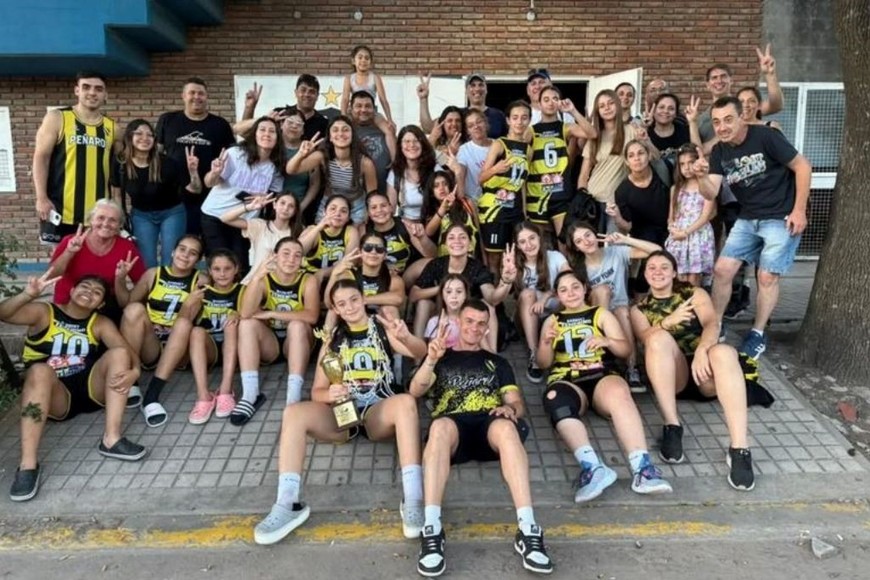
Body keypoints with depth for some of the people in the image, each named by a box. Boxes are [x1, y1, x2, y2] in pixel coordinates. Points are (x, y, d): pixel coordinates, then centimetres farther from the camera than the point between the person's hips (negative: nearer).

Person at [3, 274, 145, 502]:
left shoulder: (101, 324, 8)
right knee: (40, 370, -33)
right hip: (55, 396, -2)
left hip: (91, 389, 2)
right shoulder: (43, 313, 4)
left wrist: (134, 371, -30)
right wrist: (28, 295, -34)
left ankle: (111, 439, -29)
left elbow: (128, 352, -7)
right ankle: (28, 464, -41)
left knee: (119, 352, -20)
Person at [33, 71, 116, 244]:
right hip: (61, 208, -3)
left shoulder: (111, 127, 10)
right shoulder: (57, 118, 1)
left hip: (98, 212, 3)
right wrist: (41, 198, -10)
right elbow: (41, 157, -2)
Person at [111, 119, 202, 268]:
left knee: (170, 261, -2)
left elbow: (195, 190, -21)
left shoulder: (166, 163, -25)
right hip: (140, 215, 2)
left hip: (172, 213, -2)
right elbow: (117, 194, 1)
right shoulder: (120, 164, -15)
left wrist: (193, 171, -40)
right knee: (146, 262, 5)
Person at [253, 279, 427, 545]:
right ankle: (288, 504, -29)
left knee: (406, 401, -34)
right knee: (294, 412, -25)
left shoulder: (383, 328, 7)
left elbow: (420, 352, -10)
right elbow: (317, 391, 9)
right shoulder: (333, 337, 13)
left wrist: (406, 337, -35)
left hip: (379, 413, -2)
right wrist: (329, 394, -17)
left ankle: (413, 500, -37)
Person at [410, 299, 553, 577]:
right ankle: (431, 530, -45)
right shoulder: (441, 358, 26)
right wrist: (431, 359, -11)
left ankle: (528, 530, -44)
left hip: (490, 424, 1)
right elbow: (415, 391, 8)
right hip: (453, 424, -1)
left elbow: (518, 402, 19)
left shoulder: (497, 362, 31)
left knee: (506, 428, -37)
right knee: (440, 426, -39)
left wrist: (511, 409, -7)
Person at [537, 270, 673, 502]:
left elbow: (625, 350, 12)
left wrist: (607, 341, -10)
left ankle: (641, 467, -49)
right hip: (565, 380, 0)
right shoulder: (552, 320, 24)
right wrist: (546, 342, -5)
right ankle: (592, 465, -55)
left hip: (602, 375, 0)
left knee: (619, 394, -38)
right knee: (556, 402, -38)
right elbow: (544, 363, 16)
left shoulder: (601, 314, 22)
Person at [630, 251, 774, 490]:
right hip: (671, 374, 0)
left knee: (723, 352, -35)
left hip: (704, 370, 0)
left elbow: (712, 324, -4)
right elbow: (647, 338, -5)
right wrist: (669, 321, -28)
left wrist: (702, 350, -27)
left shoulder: (695, 294, 17)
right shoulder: (638, 309, 17)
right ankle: (672, 427, -33)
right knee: (659, 336, -31)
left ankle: (739, 449, -42)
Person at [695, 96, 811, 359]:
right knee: (722, 270, 0)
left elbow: (803, 166, -13)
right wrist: (702, 176, -30)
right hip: (748, 219, 6)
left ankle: (758, 334, 12)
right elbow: (711, 193, -8)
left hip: (781, 218, -5)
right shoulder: (720, 151, 0)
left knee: (767, 277, -3)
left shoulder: (765, 136, -17)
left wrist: (799, 211, -15)